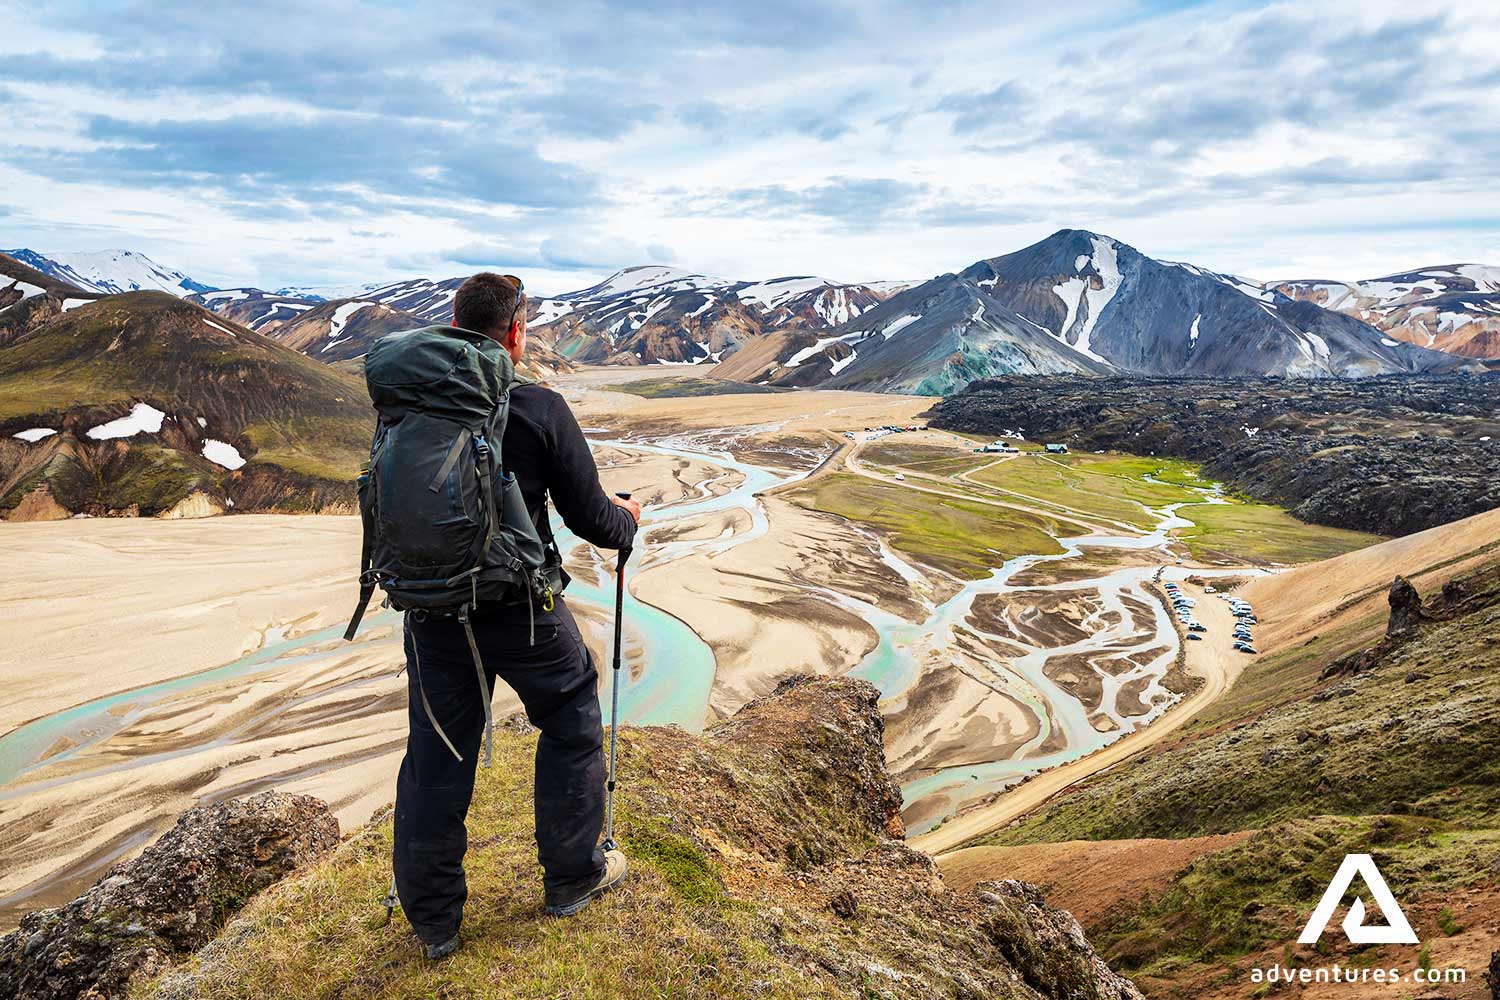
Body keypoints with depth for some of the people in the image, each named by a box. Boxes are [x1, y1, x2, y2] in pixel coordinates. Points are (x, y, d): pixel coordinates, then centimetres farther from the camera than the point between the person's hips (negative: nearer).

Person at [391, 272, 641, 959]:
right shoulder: (538, 409, -14)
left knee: (434, 754, 15)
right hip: (521, 610, -4)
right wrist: (627, 519, 13)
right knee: (572, 722, 18)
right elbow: (591, 518, -9)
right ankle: (571, 877, 30)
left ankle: (432, 917, 27)